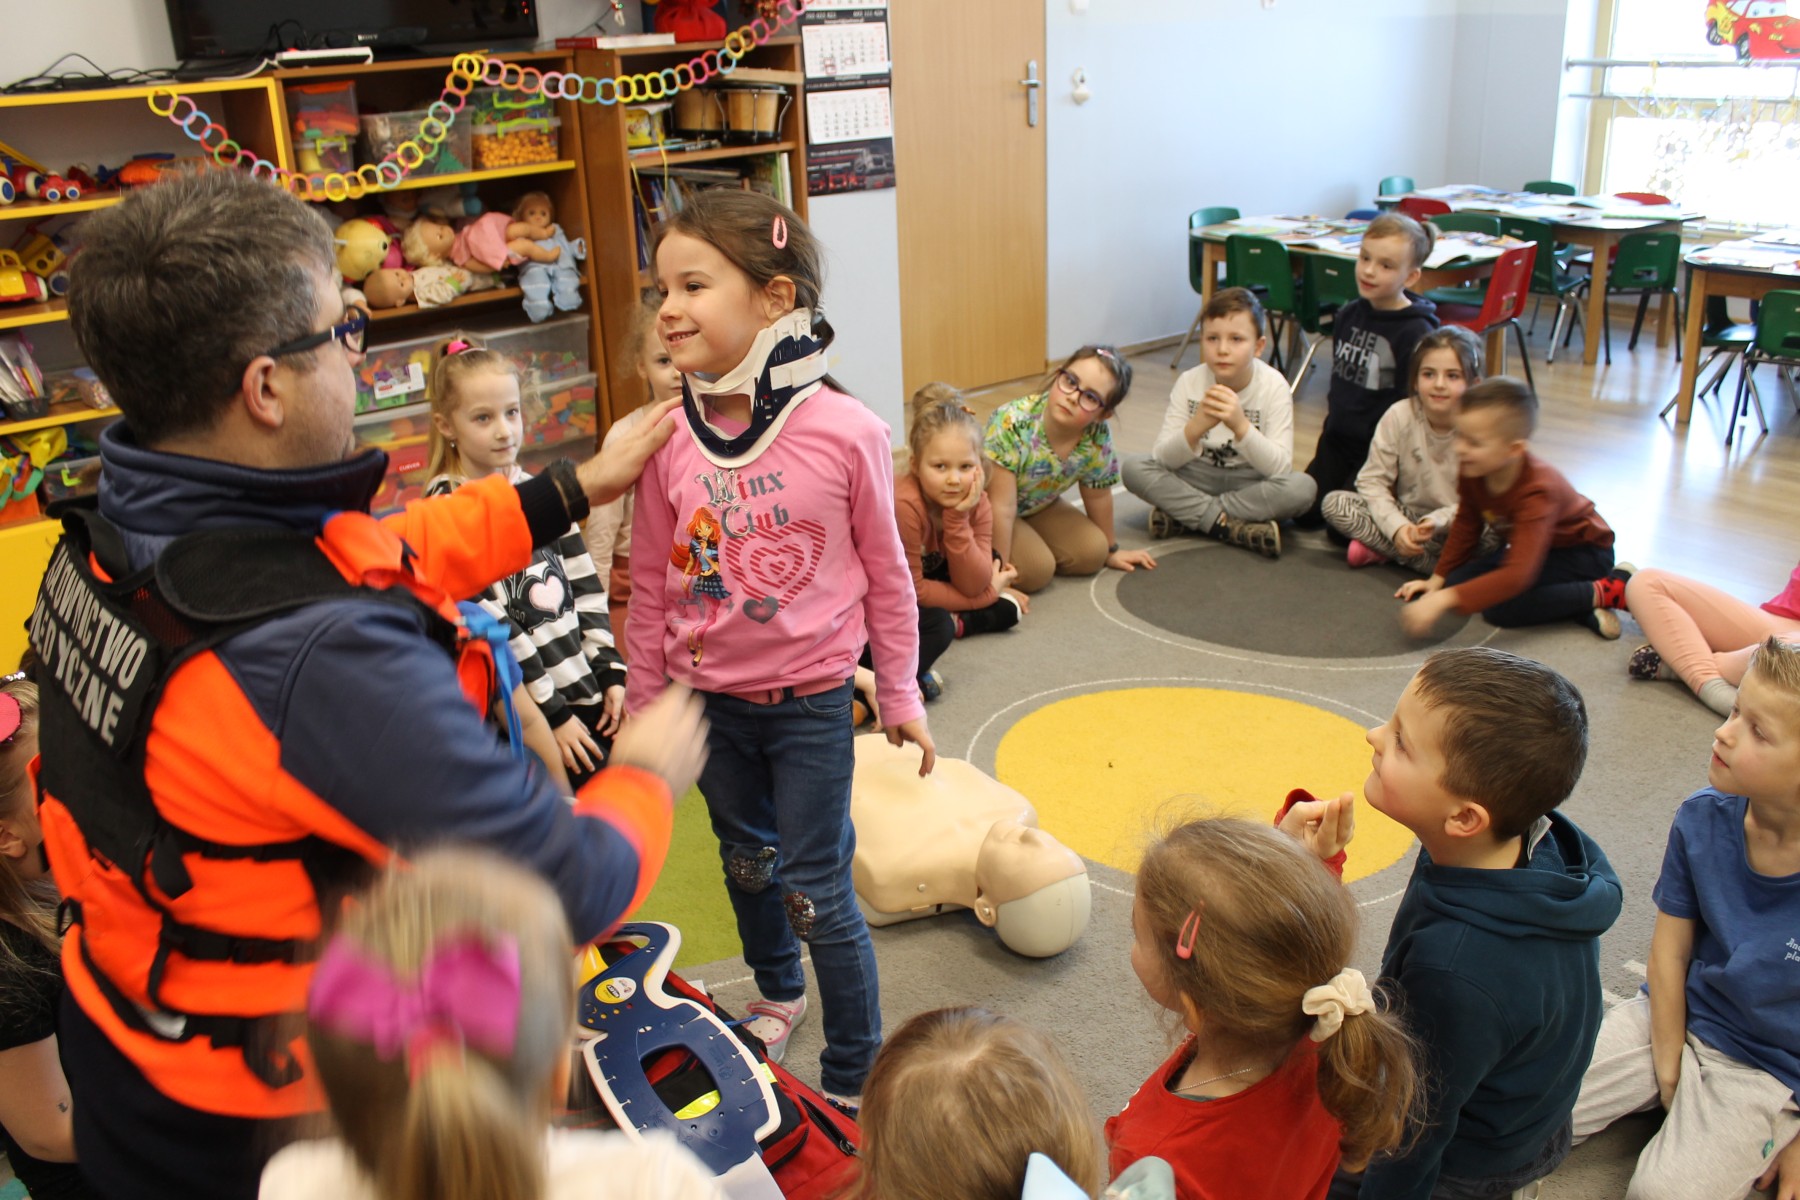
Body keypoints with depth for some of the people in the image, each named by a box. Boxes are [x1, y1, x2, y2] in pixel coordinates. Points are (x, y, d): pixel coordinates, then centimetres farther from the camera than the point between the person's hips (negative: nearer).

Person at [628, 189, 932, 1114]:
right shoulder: (669, 440, -10)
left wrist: (900, 695, 1)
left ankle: (854, 1074, 25)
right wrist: (642, 705, 8)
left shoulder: (844, 431, -18)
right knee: (746, 863, 23)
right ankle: (777, 993, 52)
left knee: (815, 891, 3)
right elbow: (653, 586, 0)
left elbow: (885, 573, -7)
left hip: (809, 700, -4)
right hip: (709, 699, 4)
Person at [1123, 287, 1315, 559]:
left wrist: (1241, 425, -39)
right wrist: (1196, 427, -36)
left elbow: (1281, 468, -24)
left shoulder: (1273, 386, -16)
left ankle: (1183, 514, -24)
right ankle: (1231, 526, -25)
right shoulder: (1189, 383, -12)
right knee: (1133, 467, -22)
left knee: (1302, 487, -32)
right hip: (1198, 478, 1)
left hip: (1250, 483, -1)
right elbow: (1162, 458, -16)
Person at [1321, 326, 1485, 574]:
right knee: (1334, 503, -17)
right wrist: (1397, 526, -25)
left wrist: (1438, 521, -32)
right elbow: (1372, 480, -9)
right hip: (1406, 518, 2)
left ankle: (1381, 548, -20)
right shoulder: (1398, 417, -11)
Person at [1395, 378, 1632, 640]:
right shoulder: (1473, 471, -16)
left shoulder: (1537, 490, -37)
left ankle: (1604, 592, -13)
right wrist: (1437, 579, -1)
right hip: (1533, 547, 9)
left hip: (1583, 551, -9)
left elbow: (1518, 574, -47)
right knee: (1458, 582, -14)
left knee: (1502, 607, -28)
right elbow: (1465, 527, 3)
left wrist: (1444, 599, -55)